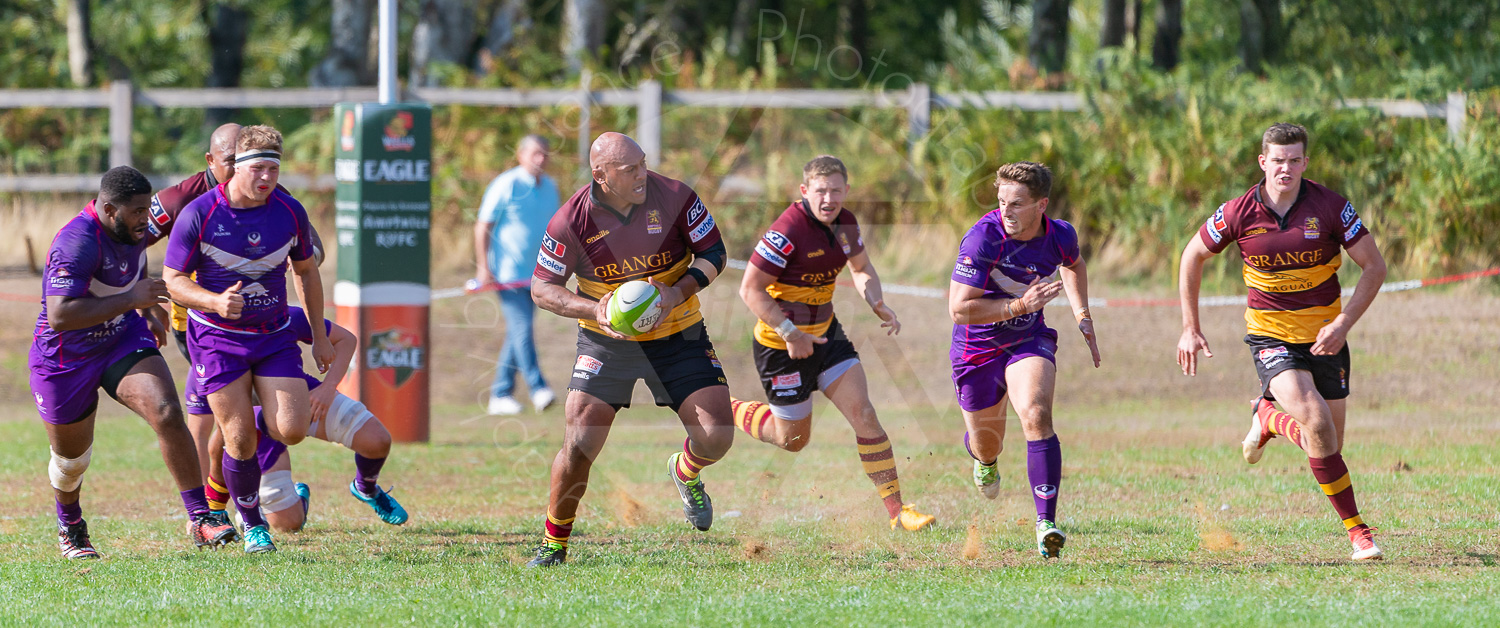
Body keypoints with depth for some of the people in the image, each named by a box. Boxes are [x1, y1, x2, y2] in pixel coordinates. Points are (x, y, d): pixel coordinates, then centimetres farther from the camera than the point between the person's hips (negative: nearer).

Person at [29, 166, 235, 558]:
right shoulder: (76, 244, -32)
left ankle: (200, 518, -17)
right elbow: (59, 316, -41)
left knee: (167, 414, -19)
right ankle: (70, 527, 44)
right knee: (72, 458, 13)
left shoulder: (132, 229, -6)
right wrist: (130, 299, -37)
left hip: (124, 339, 5)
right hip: (66, 360, -5)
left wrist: (147, 313, 18)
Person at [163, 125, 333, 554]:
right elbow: (173, 280, -9)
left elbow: (306, 270, 9)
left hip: (275, 336, 3)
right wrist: (214, 302, -28)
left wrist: (319, 337, 12)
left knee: (291, 430, -12)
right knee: (240, 440, -7)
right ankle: (251, 524, 15)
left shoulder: (290, 212, -6)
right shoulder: (198, 215, -16)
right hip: (217, 337, -3)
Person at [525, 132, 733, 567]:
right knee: (579, 445, -12)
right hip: (606, 343, -1)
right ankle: (554, 544, 9)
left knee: (716, 437, -10)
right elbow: (542, 289, -8)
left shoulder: (674, 198, -14)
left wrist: (679, 291, -23)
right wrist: (594, 310, -25)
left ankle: (685, 472, 28)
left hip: (677, 335, 1)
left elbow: (714, 253, -5)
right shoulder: (571, 221, -17)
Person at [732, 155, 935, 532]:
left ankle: (896, 510, -2)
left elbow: (861, 268, 18)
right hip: (782, 344, -6)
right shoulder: (789, 230, -25)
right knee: (792, 440, 8)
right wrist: (790, 333, -27)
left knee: (864, 416, -5)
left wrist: (878, 304, -2)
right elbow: (750, 290, -23)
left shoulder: (845, 223, -1)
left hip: (824, 332, 6)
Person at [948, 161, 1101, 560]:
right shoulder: (984, 237, -27)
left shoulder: (1060, 236, -12)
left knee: (1036, 417, -26)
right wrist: (1019, 306, -35)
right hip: (978, 346, -1)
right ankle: (983, 459, 57)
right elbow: (959, 309, -28)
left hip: (1029, 340, 1)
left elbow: (1073, 264, 17)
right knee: (986, 444, 14)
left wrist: (1083, 317, 8)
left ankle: (1046, 524, -28)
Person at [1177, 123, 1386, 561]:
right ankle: (1356, 529, -11)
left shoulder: (1329, 207, -11)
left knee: (1331, 441, 4)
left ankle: (1268, 418, 37)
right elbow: (1193, 257, 6)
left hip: (1324, 337, 2)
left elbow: (1374, 266, -5)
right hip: (1271, 336, -2)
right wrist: (1190, 329, 5)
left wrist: (1343, 324, -15)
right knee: (1315, 423, -23)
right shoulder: (1238, 214, -11)